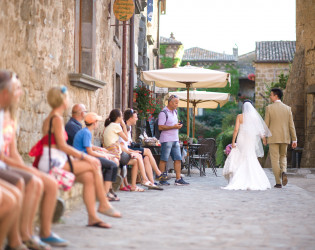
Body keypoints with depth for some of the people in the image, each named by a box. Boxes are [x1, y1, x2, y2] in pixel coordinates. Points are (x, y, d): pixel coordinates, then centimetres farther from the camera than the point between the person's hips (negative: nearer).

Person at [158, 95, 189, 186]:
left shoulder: (175, 112, 17)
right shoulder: (163, 113, -9)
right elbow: (160, 127, -15)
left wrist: (178, 126, 9)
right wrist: (174, 127, -18)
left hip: (175, 140, 8)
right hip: (166, 140, -8)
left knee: (178, 159, 3)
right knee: (164, 160, -3)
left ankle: (178, 179, 4)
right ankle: (162, 179, 3)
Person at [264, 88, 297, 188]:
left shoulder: (269, 108, -6)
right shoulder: (287, 108, 3)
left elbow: (266, 124, -5)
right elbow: (291, 125, 2)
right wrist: (294, 139, 4)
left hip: (273, 138, -3)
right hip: (285, 138, 3)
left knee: (275, 159, 2)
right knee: (283, 157, 20)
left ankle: (278, 182, -1)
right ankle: (283, 172, -8)